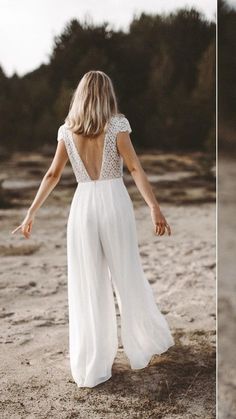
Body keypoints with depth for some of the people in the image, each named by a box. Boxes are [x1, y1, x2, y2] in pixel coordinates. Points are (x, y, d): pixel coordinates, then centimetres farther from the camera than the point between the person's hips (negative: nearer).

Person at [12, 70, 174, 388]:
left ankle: (90, 367, 12)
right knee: (128, 278, 13)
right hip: (114, 202, -2)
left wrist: (31, 213, 14)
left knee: (87, 288, 7)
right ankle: (146, 343, 30)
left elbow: (52, 175, 7)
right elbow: (135, 169, -12)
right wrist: (155, 208, -16)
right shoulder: (117, 124, -2)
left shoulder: (67, 130, 6)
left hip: (83, 205, 2)